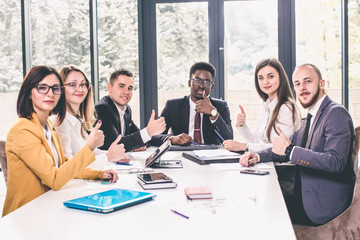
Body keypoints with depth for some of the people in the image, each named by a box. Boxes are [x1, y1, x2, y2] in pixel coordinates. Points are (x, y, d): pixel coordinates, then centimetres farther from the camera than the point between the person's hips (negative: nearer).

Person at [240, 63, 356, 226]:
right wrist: (257, 156, 3)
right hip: (306, 197, 8)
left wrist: (290, 150, -28)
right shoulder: (312, 117, 15)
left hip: (323, 206, -8)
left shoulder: (337, 113, -15)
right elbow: (287, 148, 20)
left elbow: (335, 162, -27)